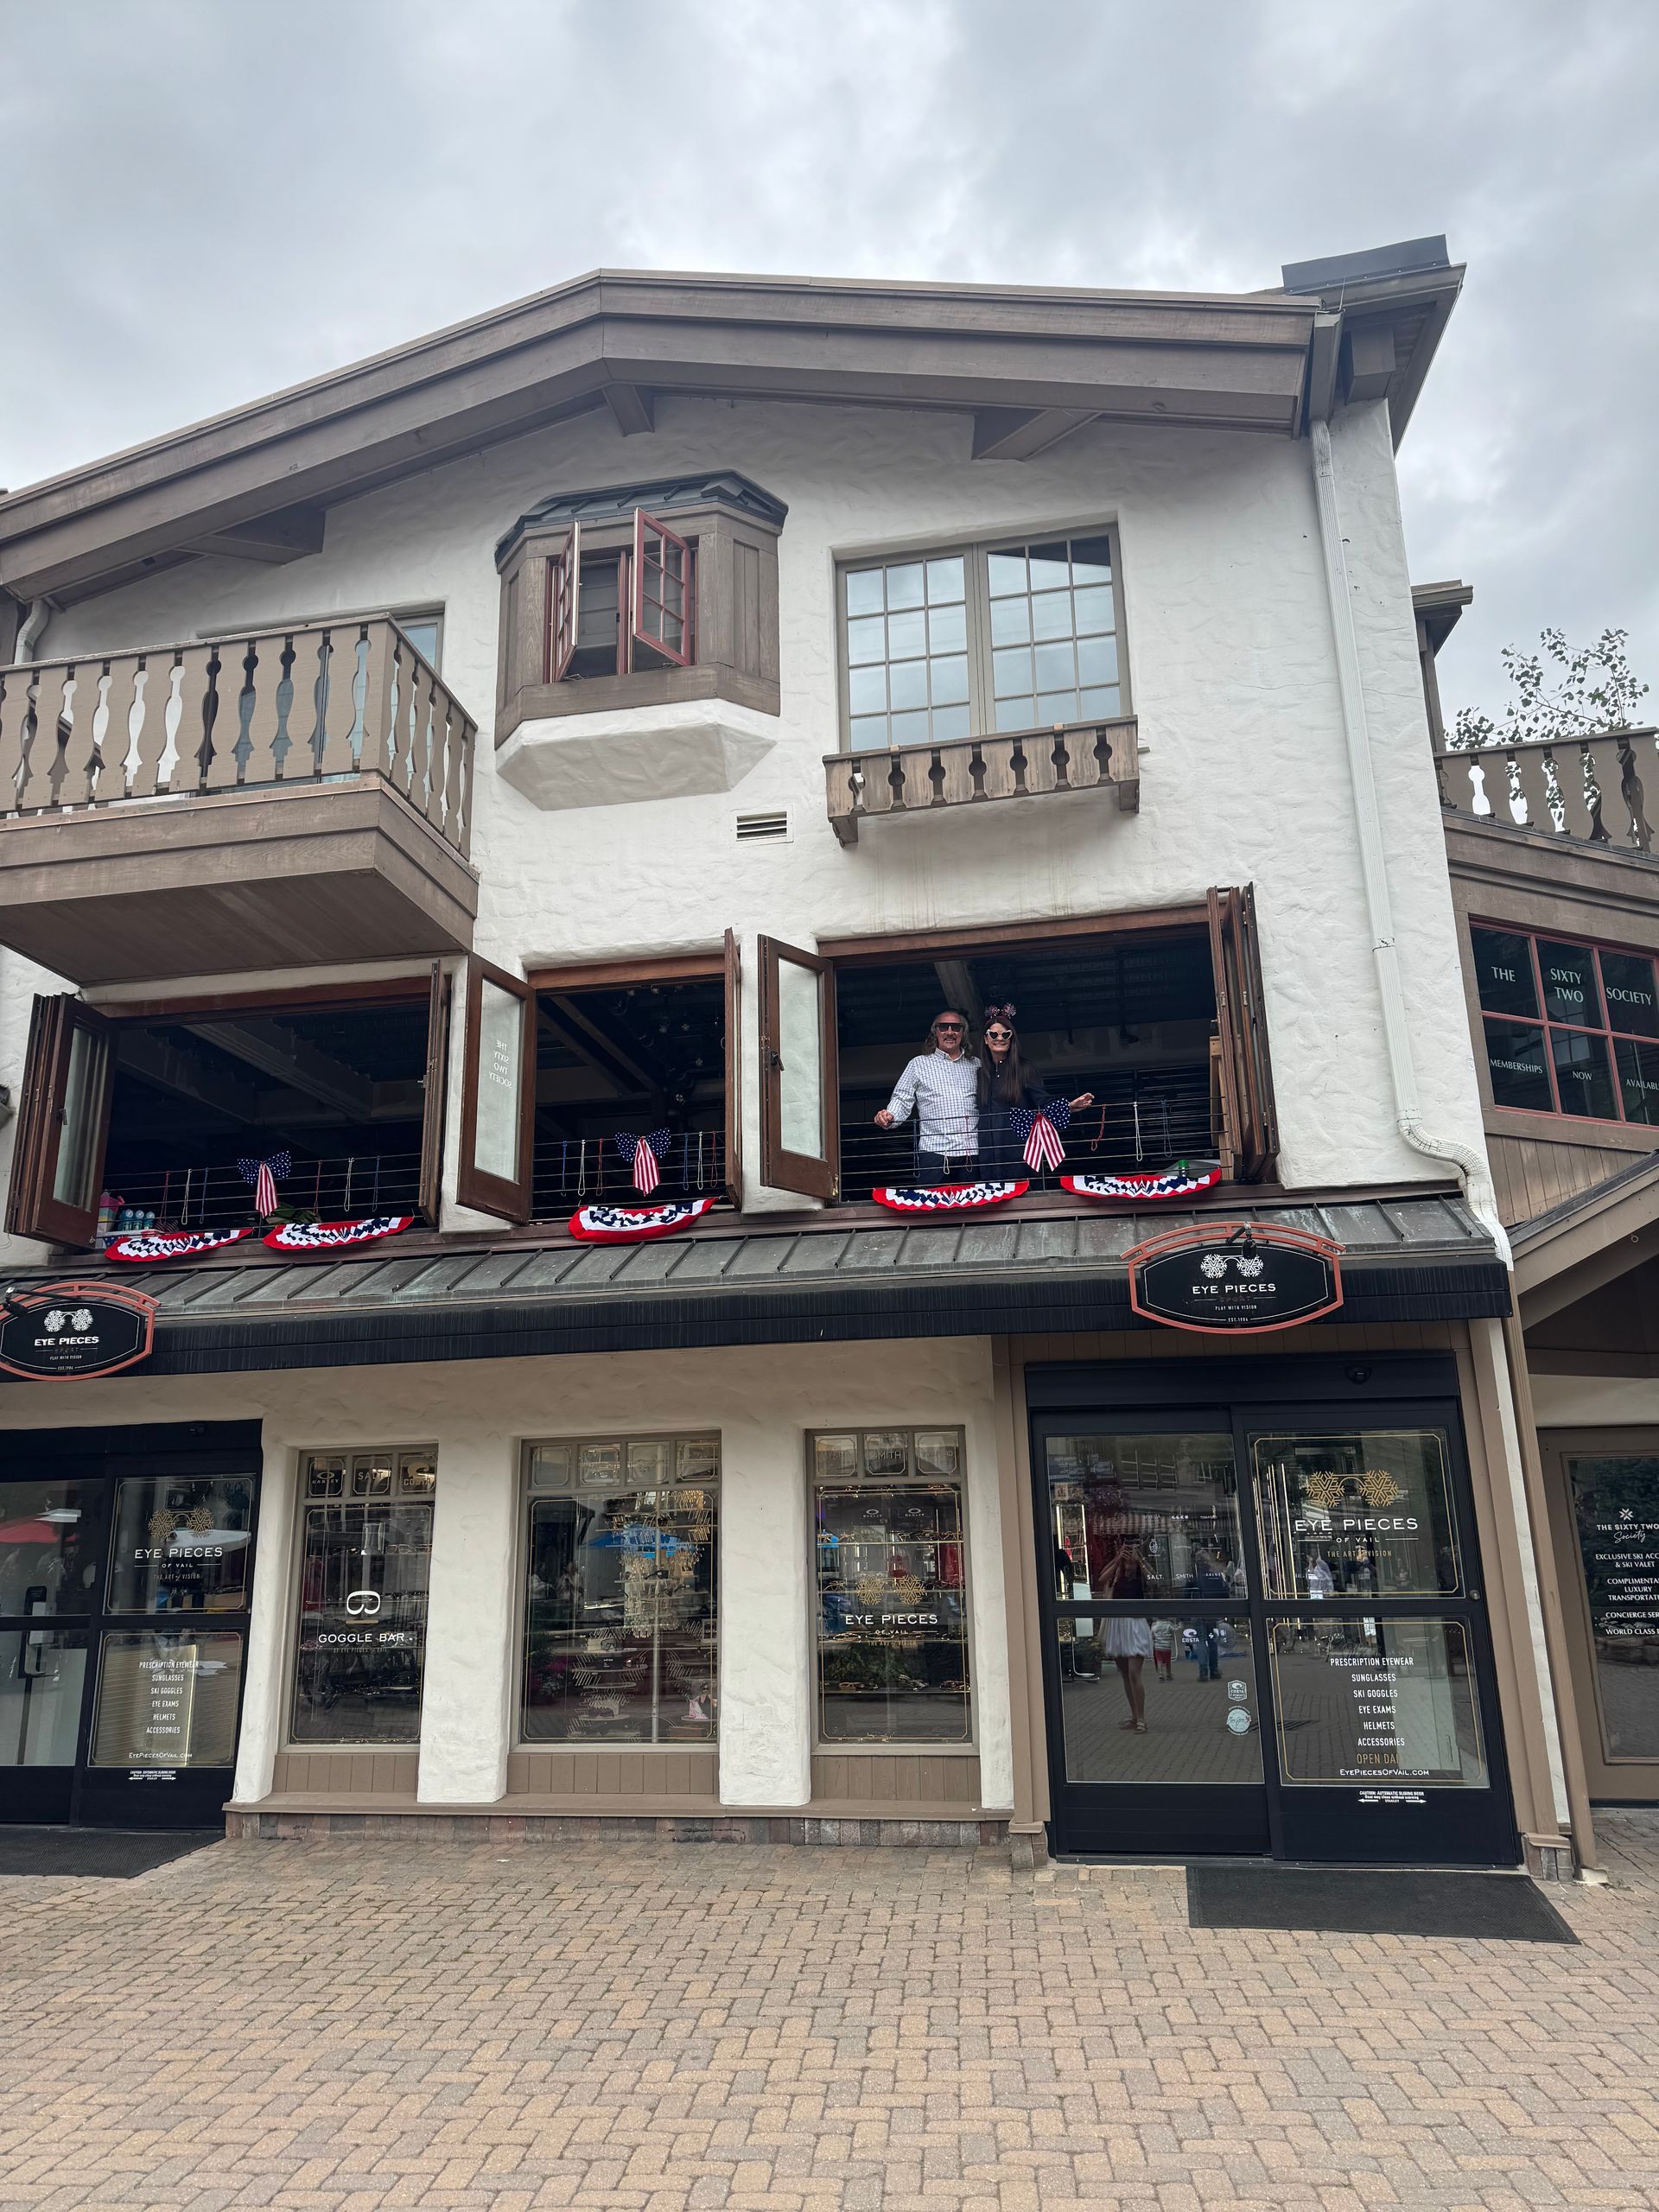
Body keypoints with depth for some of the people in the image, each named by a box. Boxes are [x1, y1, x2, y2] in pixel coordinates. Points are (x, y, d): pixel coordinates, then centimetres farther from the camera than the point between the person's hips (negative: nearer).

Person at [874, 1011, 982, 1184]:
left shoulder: (975, 1066, 18)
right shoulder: (919, 1064, 11)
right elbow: (902, 1099, 6)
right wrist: (889, 1117, -14)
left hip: (972, 1152, 2)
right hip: (934, 1151, -2)